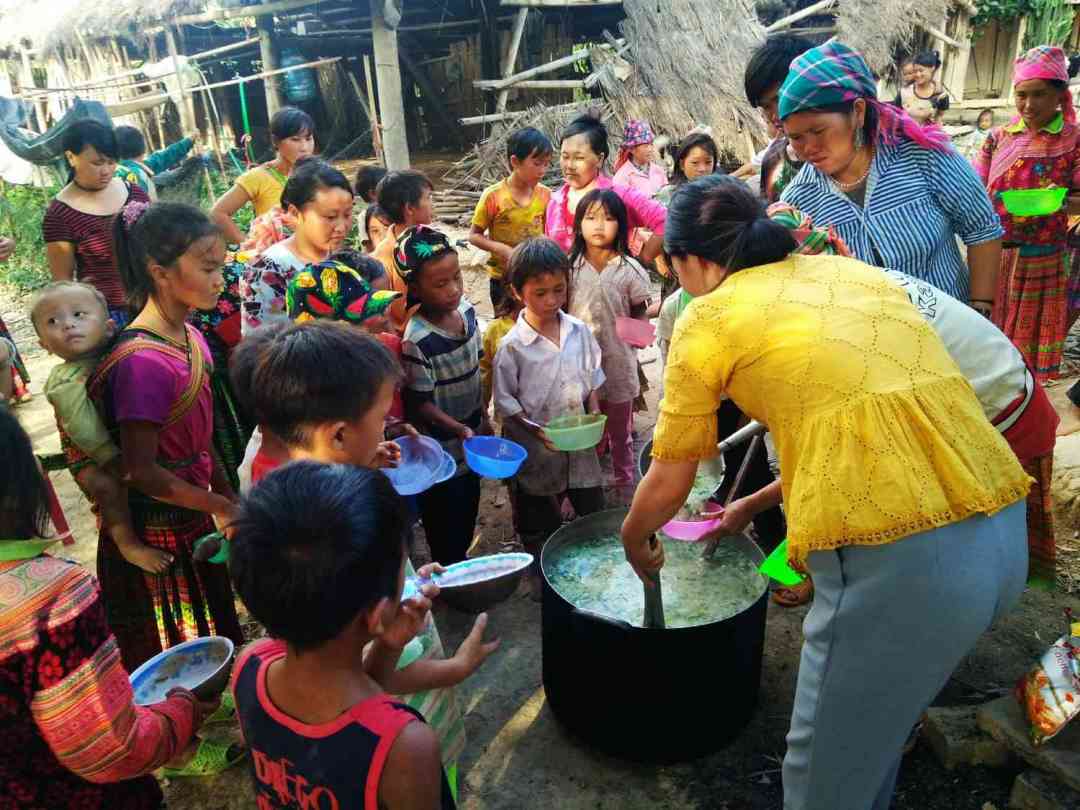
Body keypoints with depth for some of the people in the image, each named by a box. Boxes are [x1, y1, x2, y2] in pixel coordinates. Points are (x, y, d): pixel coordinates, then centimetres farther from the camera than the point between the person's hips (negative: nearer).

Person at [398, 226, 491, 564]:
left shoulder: (466, 310, -5)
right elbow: (420, 403, -20)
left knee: (467, 521, 24)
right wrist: (459, 429, -31)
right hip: (441, 454, -7)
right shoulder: (417, 341, -26)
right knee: (446, 538, 12)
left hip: (471, 445, 7)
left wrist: (483, 419, 11)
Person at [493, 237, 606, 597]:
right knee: (540, 527, 15)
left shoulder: (579, 331, -4)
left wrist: (594, 416, -4)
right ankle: (542, 579, 38)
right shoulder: (512, 346, -16)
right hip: (537, 450, -4)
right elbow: (505, 402, -11)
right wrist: (535, 430, -21)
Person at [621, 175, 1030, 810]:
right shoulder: (854, 271, 18)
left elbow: (668, 484, 10)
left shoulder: (709, 317, 1)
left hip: (898, 560, -7)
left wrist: (634, 539, 31)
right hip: (1006, 537, 7)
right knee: (877, 735, 30)